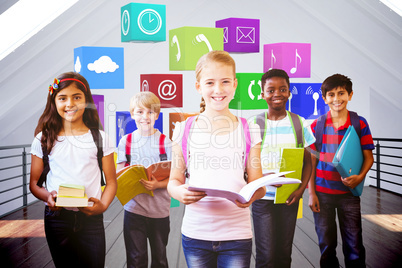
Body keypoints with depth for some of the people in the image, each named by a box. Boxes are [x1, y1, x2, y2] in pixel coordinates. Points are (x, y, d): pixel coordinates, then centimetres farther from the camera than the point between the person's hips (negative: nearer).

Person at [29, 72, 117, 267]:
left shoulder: (100, 138, 3)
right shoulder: (44, 139, 4)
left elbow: (111, 181, 4)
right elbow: (34, 183, 7)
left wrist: (103, 205, -14)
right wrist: (48, 197, -13)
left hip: (91, 218, 0)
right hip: (57, 218, 0)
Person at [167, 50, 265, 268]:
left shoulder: (249, 131, 2)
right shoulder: (185, 130, 1)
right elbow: (174, 180, 5)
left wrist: (251, 195, -18)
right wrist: (179, 192, -17)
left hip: (237, 233, 0)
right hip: (195, 233, 1)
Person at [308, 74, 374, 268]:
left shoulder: (359, 123, 0)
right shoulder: (317, 125, 1)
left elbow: (368, 157, 3)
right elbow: (311, 161, 3)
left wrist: (360, 177, -17)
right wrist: (311, 193, -1)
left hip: (348, 192, 0)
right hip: (322, 192, 1)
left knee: (354, 246, 2)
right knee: (326, 245, 10)